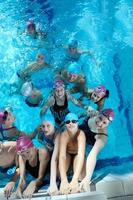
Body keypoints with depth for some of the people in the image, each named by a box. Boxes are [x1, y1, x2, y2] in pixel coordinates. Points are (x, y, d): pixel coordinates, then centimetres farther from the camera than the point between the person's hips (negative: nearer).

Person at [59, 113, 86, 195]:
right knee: (60, 174, -28)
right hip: (68, 154, 1)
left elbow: (81, 155, -48)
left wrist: (75, 180, -62)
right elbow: (62, 156, -45)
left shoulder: (81, 133, -37)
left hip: (77, 155, -1)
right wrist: (64, 180, -59)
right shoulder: (64, 135, -33)